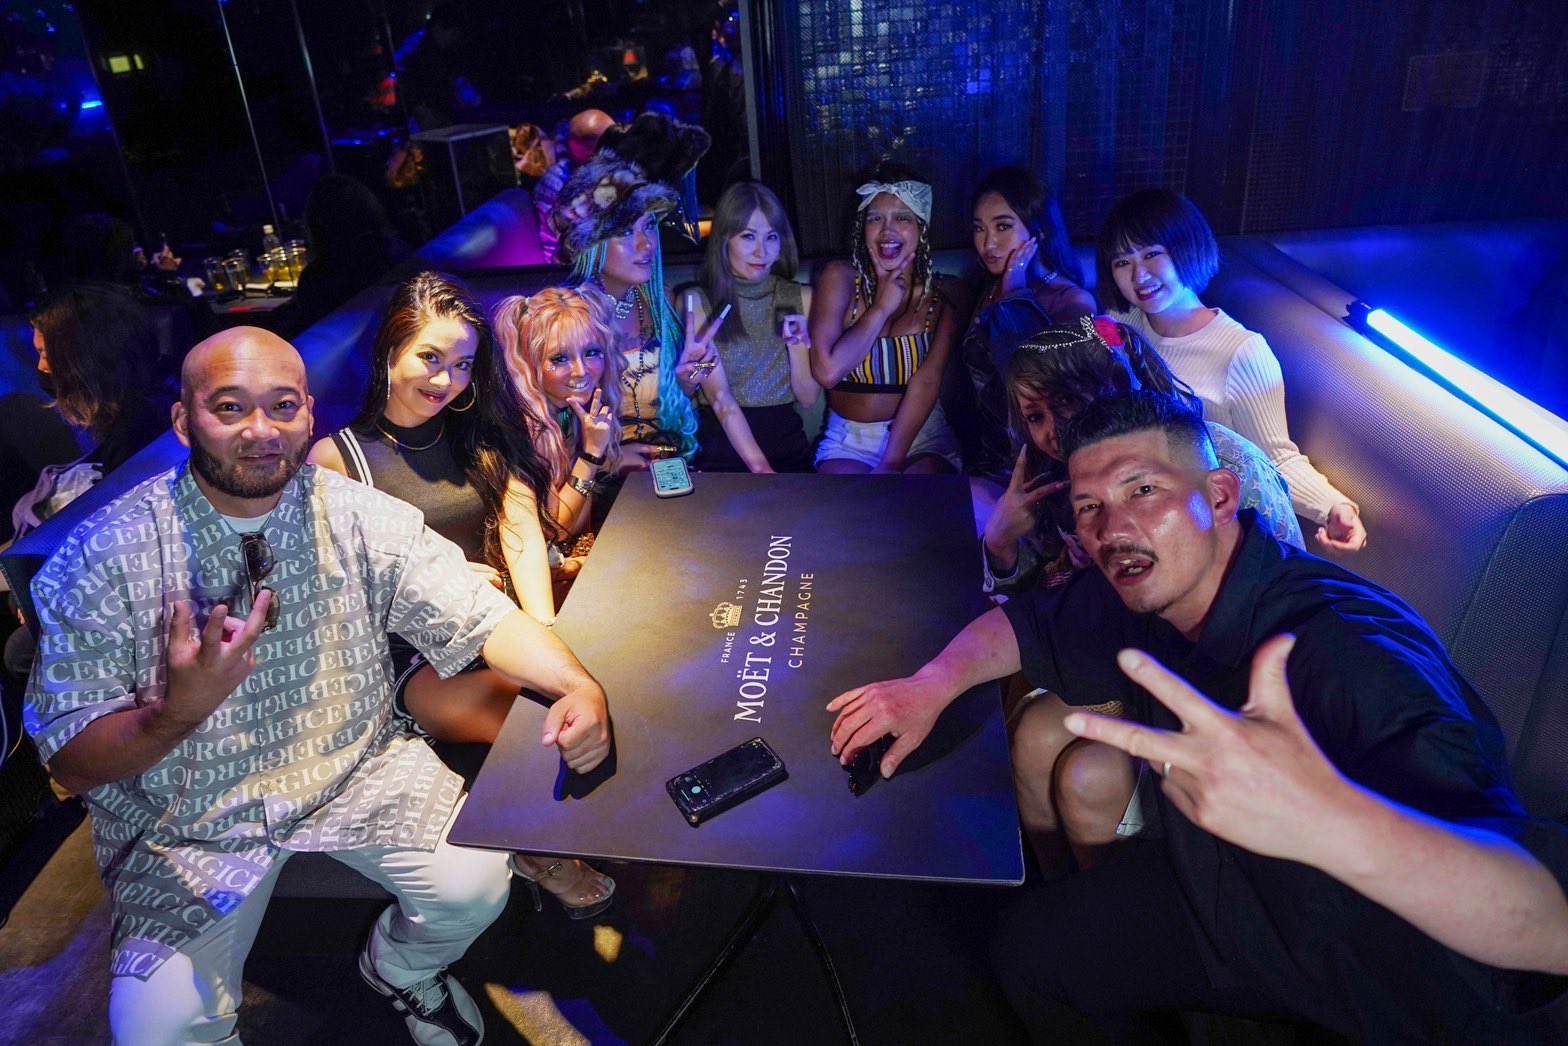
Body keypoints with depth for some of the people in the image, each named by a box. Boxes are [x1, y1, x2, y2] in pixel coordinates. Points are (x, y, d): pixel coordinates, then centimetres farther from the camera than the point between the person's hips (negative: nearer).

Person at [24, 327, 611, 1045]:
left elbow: (481, 618, -11)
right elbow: (73, 764, -12)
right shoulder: (101, 556, -14)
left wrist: (579, 687, -30)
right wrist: (180, 710, -34)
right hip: (186, 820, -1)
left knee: (476, 883, -17)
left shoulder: (364, 519, -10)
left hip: (357, 769, 1)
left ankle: (400, 969, 18)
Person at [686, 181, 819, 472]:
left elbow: (808, 398, 8)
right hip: (721, 454, -3)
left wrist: (797, 344, -8)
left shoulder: (802, 298, 8)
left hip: (788, 446, 3)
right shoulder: (697, 302, -1)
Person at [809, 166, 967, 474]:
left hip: (922, 436, 0)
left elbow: (927, 381, -12)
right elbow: (827, 371, -17)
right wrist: (882, 307, -11)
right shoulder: (840, 278, -3)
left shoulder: (945, 294, 0)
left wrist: (891, 463, -22)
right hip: (849, 441, 0)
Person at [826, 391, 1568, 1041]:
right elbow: (1026, 624, 6)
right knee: (1029, 948, 1)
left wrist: (1332, 821, -65)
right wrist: (932, 685, -12)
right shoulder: (1136, 598, -14)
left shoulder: (1348, 651, -36)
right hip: (1223, 889, 6)